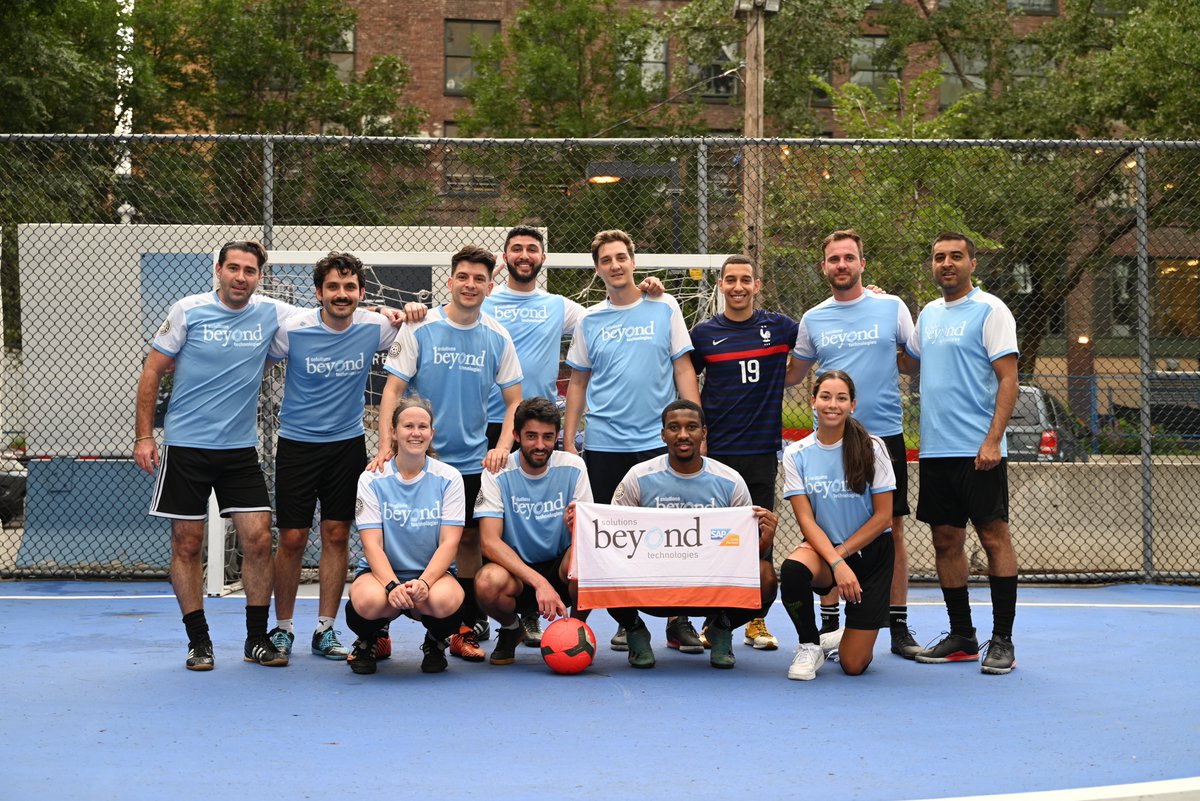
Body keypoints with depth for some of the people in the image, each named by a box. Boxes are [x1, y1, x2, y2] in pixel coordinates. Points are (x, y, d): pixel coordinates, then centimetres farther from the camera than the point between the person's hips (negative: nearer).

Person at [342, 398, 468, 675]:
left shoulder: (448, 478, -1)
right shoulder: (372, 479, -2)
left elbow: (449, 542, -8)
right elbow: (372, 544, -9)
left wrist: (424, 582, -27)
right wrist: (393, 585, -28)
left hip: (433, 572, 0)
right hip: (382, 571, 0)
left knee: (445, 600, -37)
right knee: (370, 601, -37)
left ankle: (435, 642, 3)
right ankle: (368, 640, 3)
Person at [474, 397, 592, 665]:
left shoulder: (572, 468, -5)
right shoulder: (498, 473, -10)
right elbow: (489, 541, -19)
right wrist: (539, 582, -32)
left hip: (560, 568, 1)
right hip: (515, 570, 0)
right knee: (488, 583, -35)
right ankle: (511, 628, 3)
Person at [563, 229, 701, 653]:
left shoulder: (664, 308, 4)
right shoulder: (589, 321, 8)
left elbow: (683, 369, 4)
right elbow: (578, 383, 13)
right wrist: (568, 442, 7)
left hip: (658, 441, -2)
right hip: (603, 445, 2)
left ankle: (678, 622, 4)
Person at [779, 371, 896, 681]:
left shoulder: (871, 448, -7)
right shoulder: (796, 454, -4)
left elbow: (883, 516, -7)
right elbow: (806, 521, -10)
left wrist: (842, 552, -15)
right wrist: (836, 563, -24)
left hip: (871, 551, -1)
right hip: (822, 548, 1)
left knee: (853, 665, -9)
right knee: (792, 569, -38)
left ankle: (853, 635, 31)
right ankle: (810, 646, -10)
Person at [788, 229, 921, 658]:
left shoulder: (892, 307, 2)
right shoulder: (812, 319, 8)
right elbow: (793, 374, 19)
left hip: (885, 434, -1)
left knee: (892, 531, 2)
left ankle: (899, 627, 11)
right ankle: (828, 625, 11)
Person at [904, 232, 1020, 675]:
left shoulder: (990, 310, -5)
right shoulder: (928, 314, 15)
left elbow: (1008, 379, -10)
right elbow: (909, 360, 29)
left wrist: (992, 440, -19)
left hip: (979, 452, -7)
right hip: (934, 451, 7)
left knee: (994, 538, -3)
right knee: (946, 542, 8)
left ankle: (1002, 641, 2)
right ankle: (961, 637, 17)